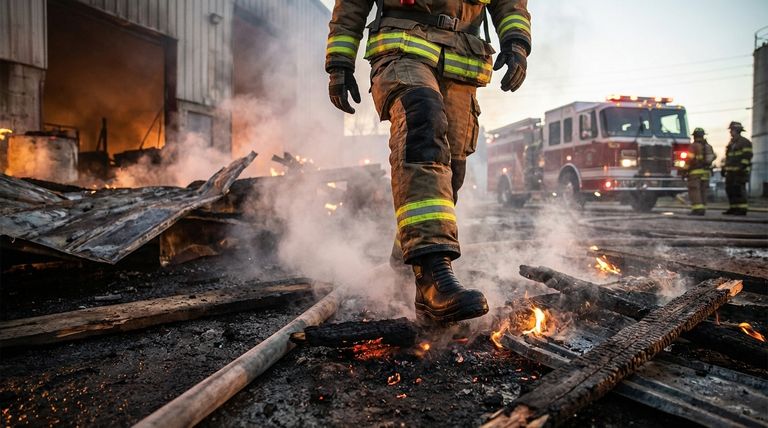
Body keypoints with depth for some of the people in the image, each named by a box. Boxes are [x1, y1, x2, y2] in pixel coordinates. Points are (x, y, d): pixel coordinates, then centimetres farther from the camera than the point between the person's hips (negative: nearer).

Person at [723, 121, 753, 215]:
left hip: (740, 171, -8)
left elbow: (747, 156, -13)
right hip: (731, 171, 9)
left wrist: (742, 167, -21)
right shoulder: (731, 143, 20)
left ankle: (742, 209, -9)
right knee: (730, 189, 8)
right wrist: (724, 168, 18)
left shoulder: (745, 142, -5)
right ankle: (734, 208, 14)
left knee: (739, 189, -11)